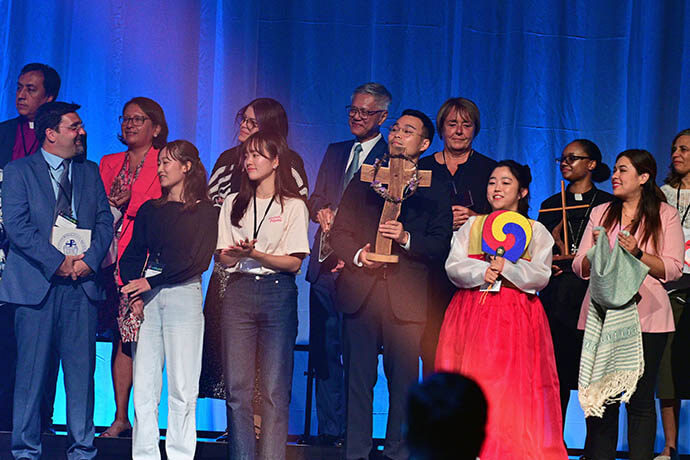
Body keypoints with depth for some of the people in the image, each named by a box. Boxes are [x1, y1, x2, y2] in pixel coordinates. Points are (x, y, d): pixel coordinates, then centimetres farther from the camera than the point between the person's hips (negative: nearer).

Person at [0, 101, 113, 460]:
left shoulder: (90, 172, 17)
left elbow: (105, 220, 10)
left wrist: (89, 260, -7)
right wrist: (57, 262, -14)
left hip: (82, 282, 3)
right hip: (37, 282, -3)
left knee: (82, 368, 2)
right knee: (32, 368, -1)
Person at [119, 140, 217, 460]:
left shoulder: (203, 212, 5)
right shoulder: (149, 210, 18)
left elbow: (197, 261, -6)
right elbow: (131, 255, 11)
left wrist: (151, 282, -10)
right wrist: (134, 294, -6)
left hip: (183, 294, -4)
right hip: (146, 298, 4)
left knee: (182, 386, -5)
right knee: (144, 385, -1)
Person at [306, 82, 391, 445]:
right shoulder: (335, 152, 21)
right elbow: (316, 198, 20)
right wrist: (322, 211, -4)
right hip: (326, 265, 6)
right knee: (324, 350, 6)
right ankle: (328, 430, 14)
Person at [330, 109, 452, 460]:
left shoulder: (433, 190, 8)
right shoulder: (363, 181, 15)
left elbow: (440, 245, -1)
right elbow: (339, 232, 11)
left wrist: (406, 238, -17)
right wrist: (357, 255, -8)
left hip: (406, 298, -1)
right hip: (360, 293, 2)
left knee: (403, 379, -1)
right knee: (358, 377, 2)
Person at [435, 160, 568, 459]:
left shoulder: (536, 231, 9)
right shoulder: (471, 226, 15)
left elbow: (541, 275, -3)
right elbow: (453, 266, 3)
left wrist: (507, 268, -17)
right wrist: (481, 271, -14)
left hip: (517, 319, -2)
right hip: (472, 316, 2)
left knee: (513, 390, -8)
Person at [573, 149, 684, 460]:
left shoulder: (666, 215, 5)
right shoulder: (601, 213, 14)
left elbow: (673, 269, -3)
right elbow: (580, 267, 11)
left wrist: (637, 253, -16)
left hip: (646, 316, -3)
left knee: (641, 399, 0)